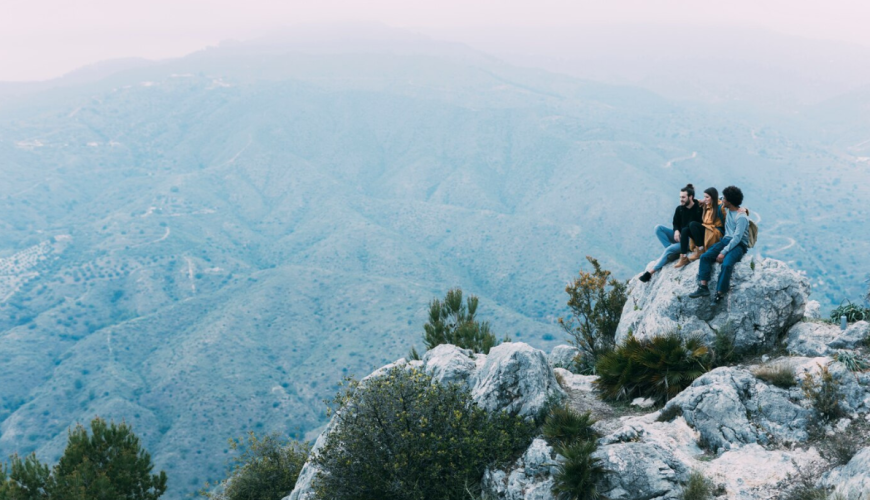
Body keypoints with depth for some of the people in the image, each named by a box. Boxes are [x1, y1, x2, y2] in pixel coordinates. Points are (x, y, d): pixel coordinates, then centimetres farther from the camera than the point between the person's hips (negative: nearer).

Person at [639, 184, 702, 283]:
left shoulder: (698, 210, -13)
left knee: (670, 250, -28)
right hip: (679, 236, 7)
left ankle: (651, 271, -25)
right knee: (658, 228, -12)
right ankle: (673, 252, -21)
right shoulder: (679, 209, 4)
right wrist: (676, 231, -9)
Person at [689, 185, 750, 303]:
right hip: (726, 240, 8)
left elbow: (737, 238, -21)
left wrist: (723, 252, -25)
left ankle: (719, 293, -29)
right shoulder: (727, 210, 10)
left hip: (739, 245, -8)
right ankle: (703, 287, -21)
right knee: (705, 256, -14)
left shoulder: (741, 217, -15)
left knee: (726, 264, -34)